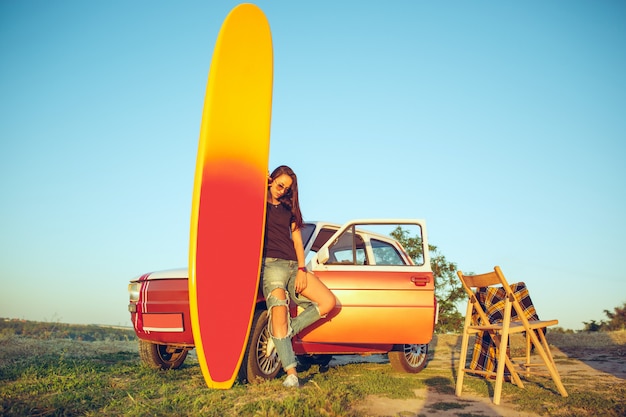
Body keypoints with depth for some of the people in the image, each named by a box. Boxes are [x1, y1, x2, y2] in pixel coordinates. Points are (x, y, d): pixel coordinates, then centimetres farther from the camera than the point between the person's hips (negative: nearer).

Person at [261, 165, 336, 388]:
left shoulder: (289, 209, 20)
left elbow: (297, 241, 15)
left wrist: (301, 269, 2)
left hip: (293, 266, 6)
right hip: (270, 264, -5)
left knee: (328, 302, -8)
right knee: (279, 314, -20)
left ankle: (286, 333, -5)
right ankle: (291, 373, -22)